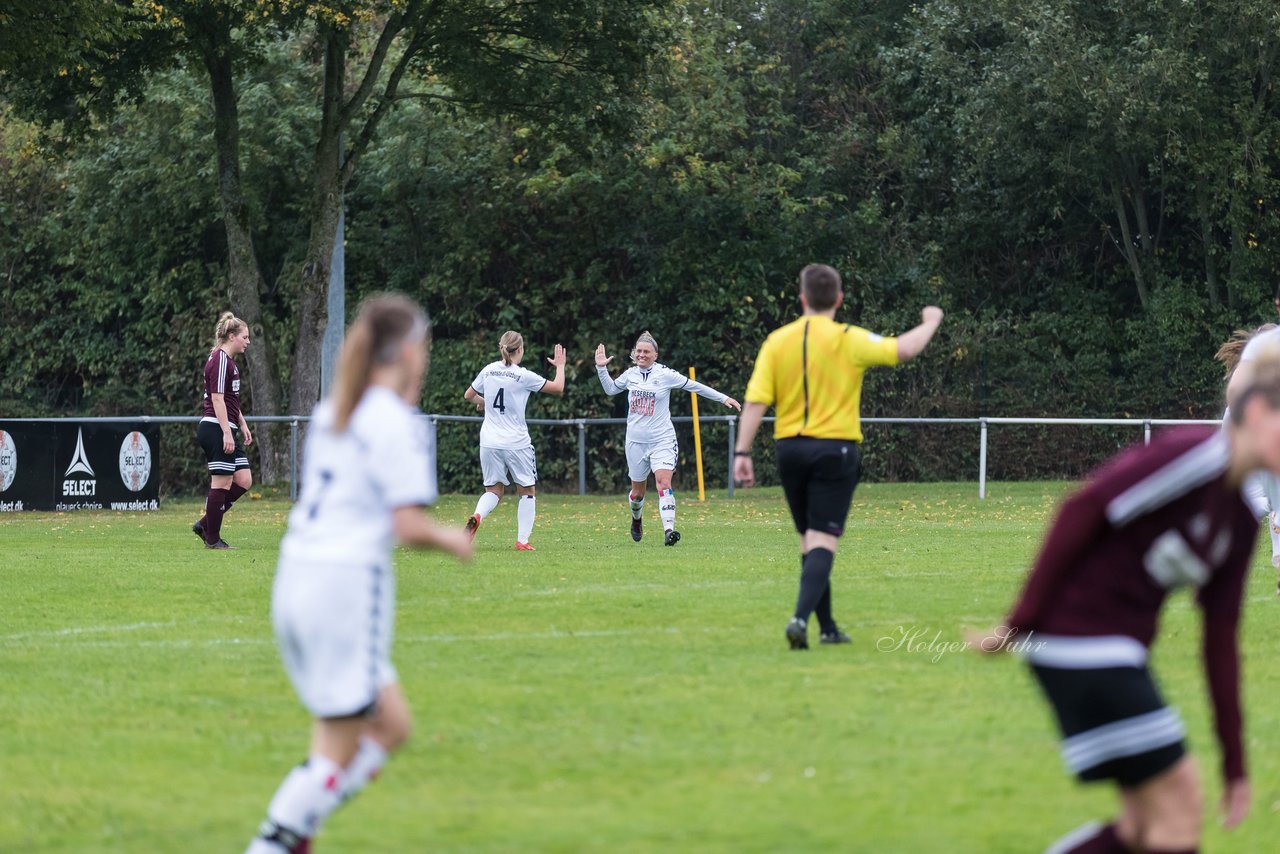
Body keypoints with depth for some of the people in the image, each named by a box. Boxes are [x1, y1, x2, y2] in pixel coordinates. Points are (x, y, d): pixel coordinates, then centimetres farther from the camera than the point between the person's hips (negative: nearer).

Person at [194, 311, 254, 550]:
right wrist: (227, 433, -21)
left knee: (243, 480, 6)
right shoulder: (220, 361, -14)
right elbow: (217, 399, -19)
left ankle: (205, 524, 12)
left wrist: (243, 425, 26)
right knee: (222, 483, -5)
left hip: (226, 430, 10)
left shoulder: (228, 361, 18)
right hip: (216, 429, -10)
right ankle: (212, 538, 2)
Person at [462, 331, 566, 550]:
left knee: (494, 490, 11)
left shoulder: (488, 370, 2)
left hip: (489, 442, 4)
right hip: (516, 442, -4)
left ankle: (477, 516, -20)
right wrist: (560, 366, 14)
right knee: (527, 491, 11)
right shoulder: (523, 376, -11)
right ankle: (522, 541, 6)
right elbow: (558, 388, -3)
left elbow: (469, 395, 16)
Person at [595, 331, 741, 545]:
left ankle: (669, 529, -29)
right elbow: (610, 389, 22)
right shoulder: (630, 374, 5)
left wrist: (724, 398, 2)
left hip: (662, 439, -3)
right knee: (638, 490, 11)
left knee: (664, 483, -22)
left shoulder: (665, 374, -6)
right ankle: (636, 519, 42)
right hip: (636, 440, 3)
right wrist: (601, 368, 10)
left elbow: (695, 386, 0)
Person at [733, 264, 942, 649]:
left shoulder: (777, 341, 1)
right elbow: (904, 350, -9)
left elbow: (756, 400, -4)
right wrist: (931, 321, 11)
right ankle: (801, 617, -26)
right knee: (822, 542, -7)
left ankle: (827, 627, 21)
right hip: (835, 449, -4)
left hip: (790, 448, 4)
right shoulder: (848, 340, -8)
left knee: (810, 541, 15)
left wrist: (742, 452, -4)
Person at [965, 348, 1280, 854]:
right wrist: (1021, 622, -18)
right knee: (1178, 803, -8)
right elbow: (1082, 510, -19)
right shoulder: (1192, 456, -16)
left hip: (1122, 651, 9)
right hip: (1077, 637, -9)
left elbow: (1220, 640, 14)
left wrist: (1234, 765, 13)